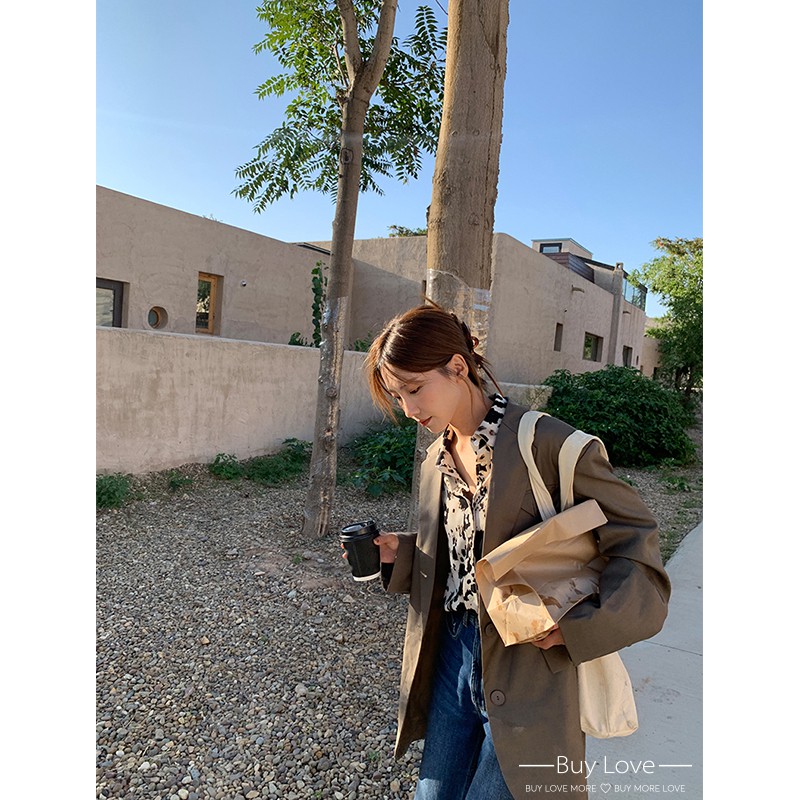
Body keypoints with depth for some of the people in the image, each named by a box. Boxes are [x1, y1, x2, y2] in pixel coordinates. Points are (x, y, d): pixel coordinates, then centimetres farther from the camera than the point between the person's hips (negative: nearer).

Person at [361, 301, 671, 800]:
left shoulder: (545, 443, -17)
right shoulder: (437, 461, 7)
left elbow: (637, 539, -13)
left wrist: (576, 627, -22)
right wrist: (399, 553, -2)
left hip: (530, 665, -6)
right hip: (454, 651, 7)